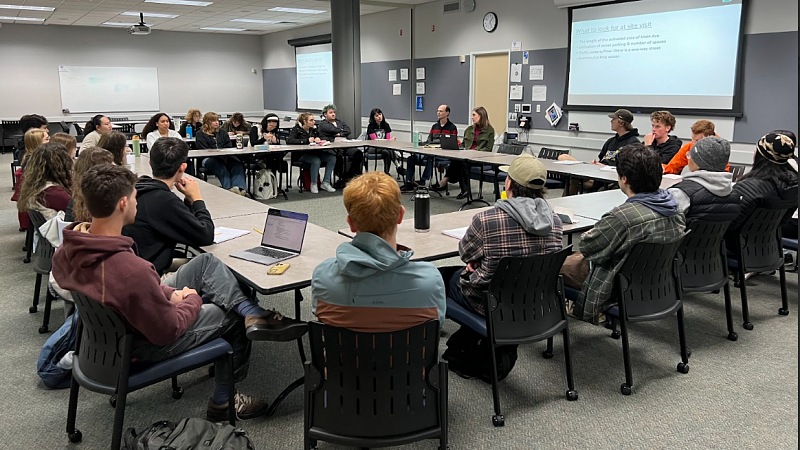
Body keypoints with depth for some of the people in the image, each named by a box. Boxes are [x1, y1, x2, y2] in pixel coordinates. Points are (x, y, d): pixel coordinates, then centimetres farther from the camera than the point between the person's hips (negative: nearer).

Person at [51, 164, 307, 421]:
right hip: (145, 346, -8)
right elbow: (168, 330, -26)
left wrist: (168, 293, -3)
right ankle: (222, 402, 30)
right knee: (233, 318, 14)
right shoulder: (132, 271, -40)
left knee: (206, 262, 7)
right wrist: (192, 300, -7)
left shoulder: (69, 250, -13)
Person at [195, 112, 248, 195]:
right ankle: (229, 189, -52)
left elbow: (229, 147, 18)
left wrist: (225, 155, -6)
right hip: (209, 159, -4)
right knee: (222, 168, -38)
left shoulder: (222, 133, 27)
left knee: (237, 163, -29)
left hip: (225, 157, 4)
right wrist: (219, 156, -16)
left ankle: (238, 187, -48)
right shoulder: (201, 134, 10)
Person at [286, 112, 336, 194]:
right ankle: (313, 184, -20)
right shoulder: (297, 129, 0)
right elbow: (289, 140, -16)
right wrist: (306, 141, -20)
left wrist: (318, 139, -3)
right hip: (301, 154, -6)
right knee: (316, 161, -37)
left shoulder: (313, 129, 16)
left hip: (314, 152, 6)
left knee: (332, 158, -19)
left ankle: (325, 183, -16)